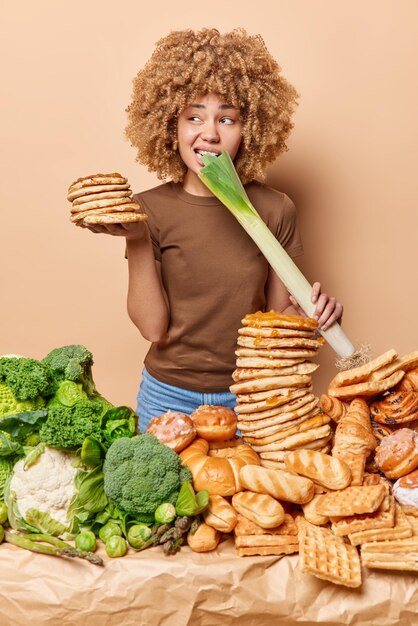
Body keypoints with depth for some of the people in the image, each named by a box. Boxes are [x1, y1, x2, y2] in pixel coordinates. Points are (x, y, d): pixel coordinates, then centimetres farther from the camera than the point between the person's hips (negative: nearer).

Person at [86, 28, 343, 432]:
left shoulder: (274, 210, -9)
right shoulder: (149, 210, -11)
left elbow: (278, 314, 0)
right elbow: (152, 327, -13)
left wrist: (309, 311, -20)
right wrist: (137, 242, -22)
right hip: (169, 395, 0)